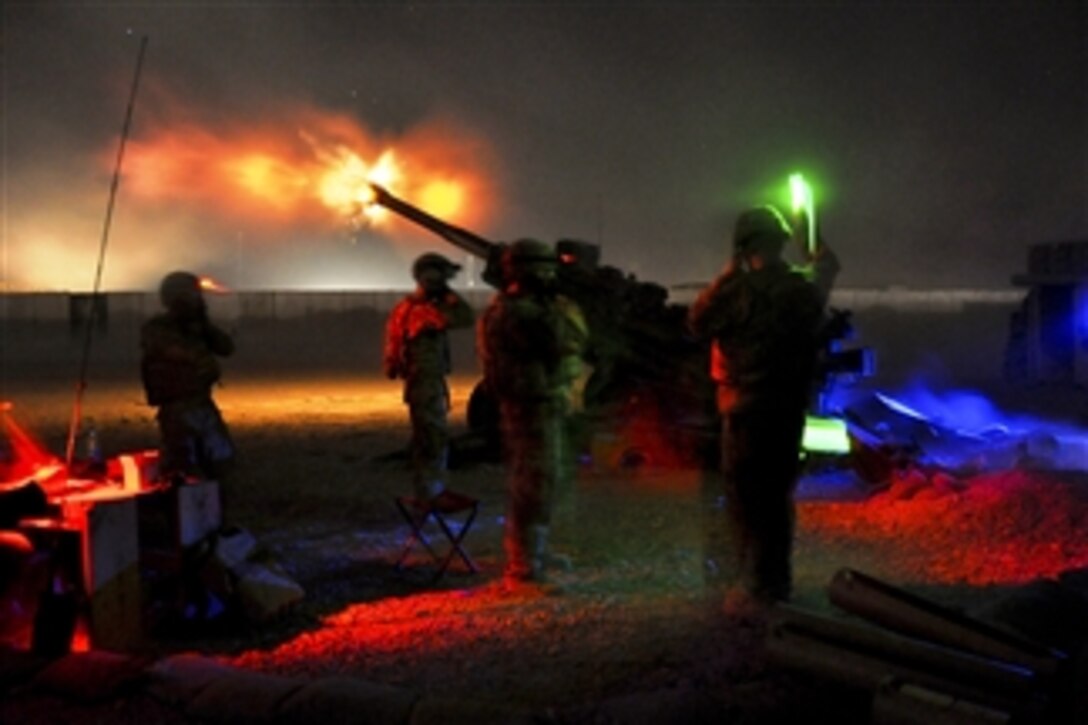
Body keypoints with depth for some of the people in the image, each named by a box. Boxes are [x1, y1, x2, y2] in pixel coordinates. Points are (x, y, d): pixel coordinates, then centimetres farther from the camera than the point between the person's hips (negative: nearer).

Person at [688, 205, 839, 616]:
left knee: (746, 497, 1)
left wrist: (726, 275, 0)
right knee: (778, 493, 16)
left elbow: (697, 323, -4)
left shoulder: (741, 289, -15)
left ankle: (757, 588, 2)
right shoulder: (804, 288, 1)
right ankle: (776, 578, 26)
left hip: (748, 407, -6)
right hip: (790, 406, 6)